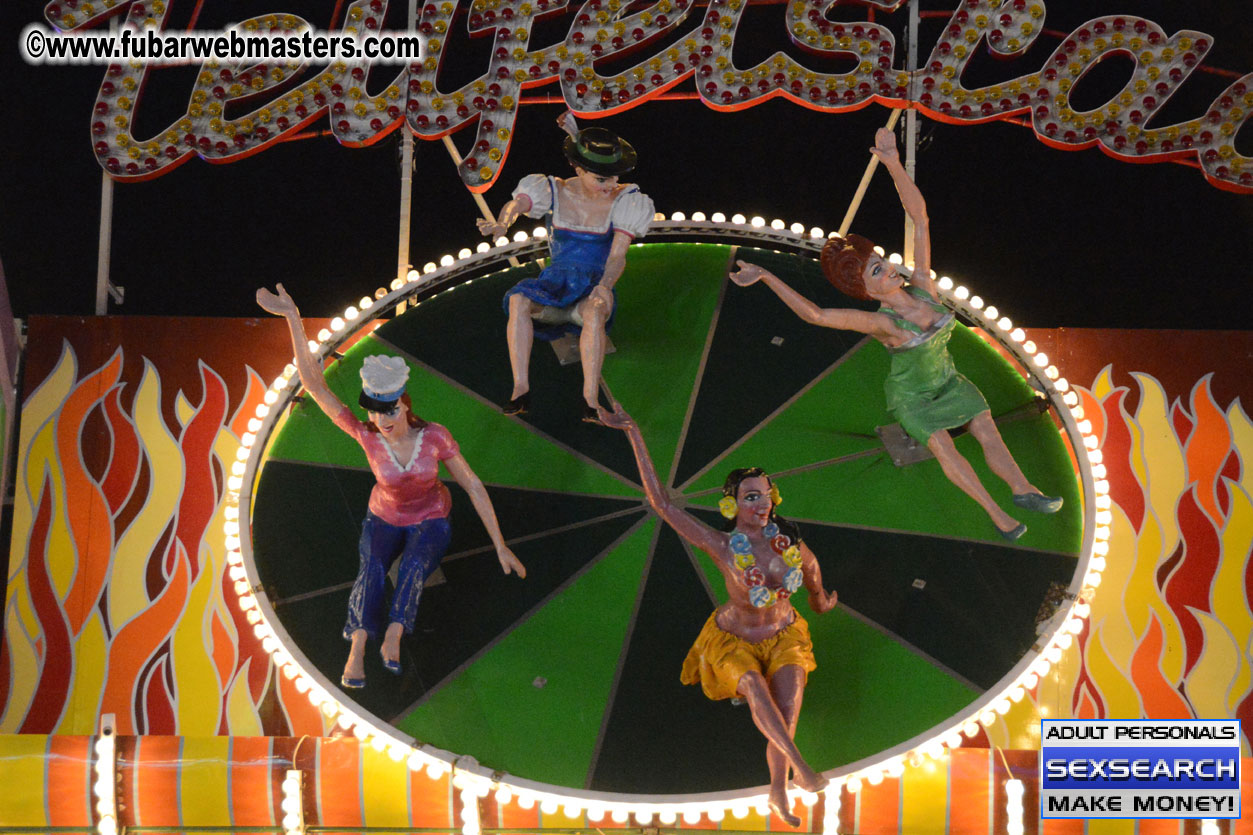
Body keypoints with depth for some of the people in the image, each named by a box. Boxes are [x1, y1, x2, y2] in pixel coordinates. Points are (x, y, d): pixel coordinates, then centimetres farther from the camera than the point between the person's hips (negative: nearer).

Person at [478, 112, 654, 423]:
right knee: (519, 300, -33)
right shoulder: (556, 193, -2)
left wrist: (605, 286, -37)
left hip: (593, 291, -2)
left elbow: (618, 255, -15)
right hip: (555, 284, 2)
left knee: (595, 312, -39)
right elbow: (518, 202, -21)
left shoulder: (623, 201, -5)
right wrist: (502, 224, -46)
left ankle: (590, 401, -44)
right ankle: (521, 390, -36)